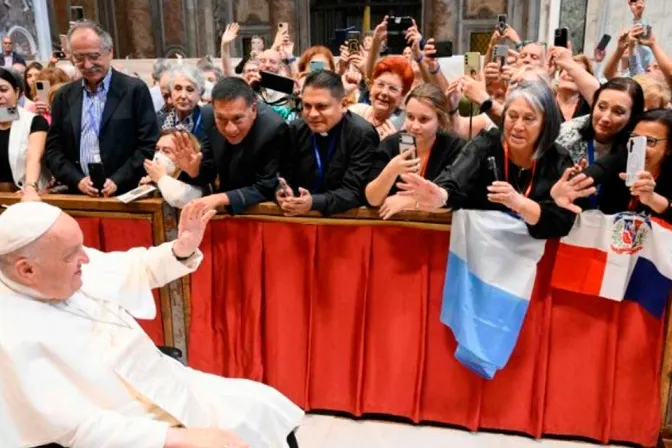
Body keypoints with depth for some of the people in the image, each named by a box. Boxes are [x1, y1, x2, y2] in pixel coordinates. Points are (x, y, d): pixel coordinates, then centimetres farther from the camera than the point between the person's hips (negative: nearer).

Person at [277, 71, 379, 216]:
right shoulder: (294, 129, 0)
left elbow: (354, 191, -16)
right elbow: (284, 177, 2)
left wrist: (313, 202, -30)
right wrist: (283, 195, -20)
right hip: (298, 216, 3)